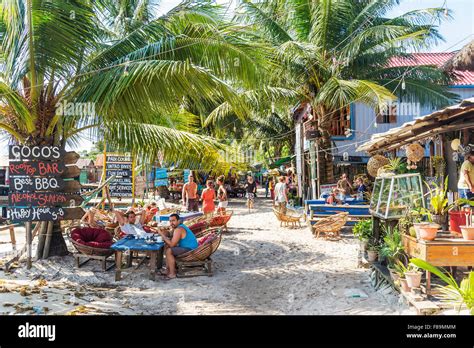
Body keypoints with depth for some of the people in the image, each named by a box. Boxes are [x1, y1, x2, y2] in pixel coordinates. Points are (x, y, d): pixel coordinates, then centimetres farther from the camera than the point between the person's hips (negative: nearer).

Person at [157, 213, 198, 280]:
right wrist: (165, 237, -1)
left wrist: (162, 235, -15)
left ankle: (172, 274, -10)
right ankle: (168, 270, 16)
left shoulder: (178, 229, -21)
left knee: (169, 251, -20)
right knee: (166, 246, 15)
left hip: (190, 250, -11)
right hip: (187, 247, 11)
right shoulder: (180, 226, 11)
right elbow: (173, 241, 18)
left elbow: (172, 244, -23)